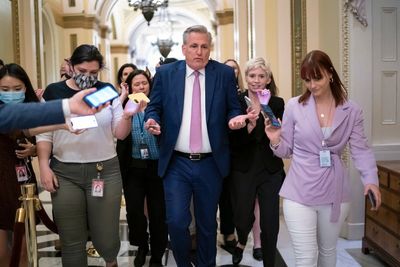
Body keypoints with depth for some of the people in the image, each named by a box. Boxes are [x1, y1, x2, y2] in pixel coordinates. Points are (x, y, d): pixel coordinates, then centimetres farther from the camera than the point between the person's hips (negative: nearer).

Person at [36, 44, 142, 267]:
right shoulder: (54, 92, 3)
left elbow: (120, 133, 1)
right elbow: (44, 133, 4)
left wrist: (127, 117, -18)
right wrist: (44, 166, -4)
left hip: (105, 171, 0)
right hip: (64, 173, 0)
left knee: (106, 235, 7)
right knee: (71, 238, 9)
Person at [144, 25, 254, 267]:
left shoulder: (225, 74, 2)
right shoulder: (165, 73, 2)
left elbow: (233, 109, 6)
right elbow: (154, 107, 7)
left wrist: (235, 119, -15)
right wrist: (152, 120, -15)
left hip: (210, 164, 1)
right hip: (176, 164, 0)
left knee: (207, 223, 13)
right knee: (176, 221, -3)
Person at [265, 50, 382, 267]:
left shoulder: (351, 111, 1)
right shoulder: (294, 106, -3)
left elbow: (360, 149, -4)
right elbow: (287, 151, 4)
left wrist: (371, 179, -20)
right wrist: (275, 141, -18)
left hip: (335, 192, 2)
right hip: (300, 193, -2)